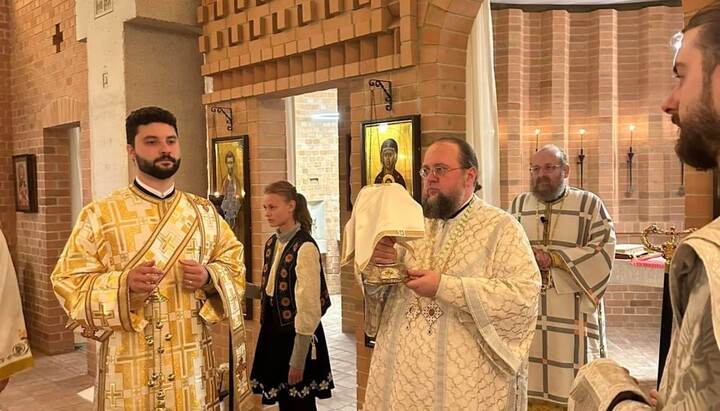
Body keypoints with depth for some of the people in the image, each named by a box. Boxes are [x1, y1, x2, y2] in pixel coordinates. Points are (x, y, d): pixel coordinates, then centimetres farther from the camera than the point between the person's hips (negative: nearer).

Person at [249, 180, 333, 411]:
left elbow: (308, 307, -21)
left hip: (296, 335, -7)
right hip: (274, 330, 7)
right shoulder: (272, 243, 6)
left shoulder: (305, 247, -19)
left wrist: (298, 360, -19)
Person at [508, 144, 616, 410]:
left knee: (571, 382, 1)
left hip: (572, 312, -2)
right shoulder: (518, 205, 12)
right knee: (530, 370, 6)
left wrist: (553, 259, -14)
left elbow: (603, 250, -8)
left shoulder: (590, 204, 3)